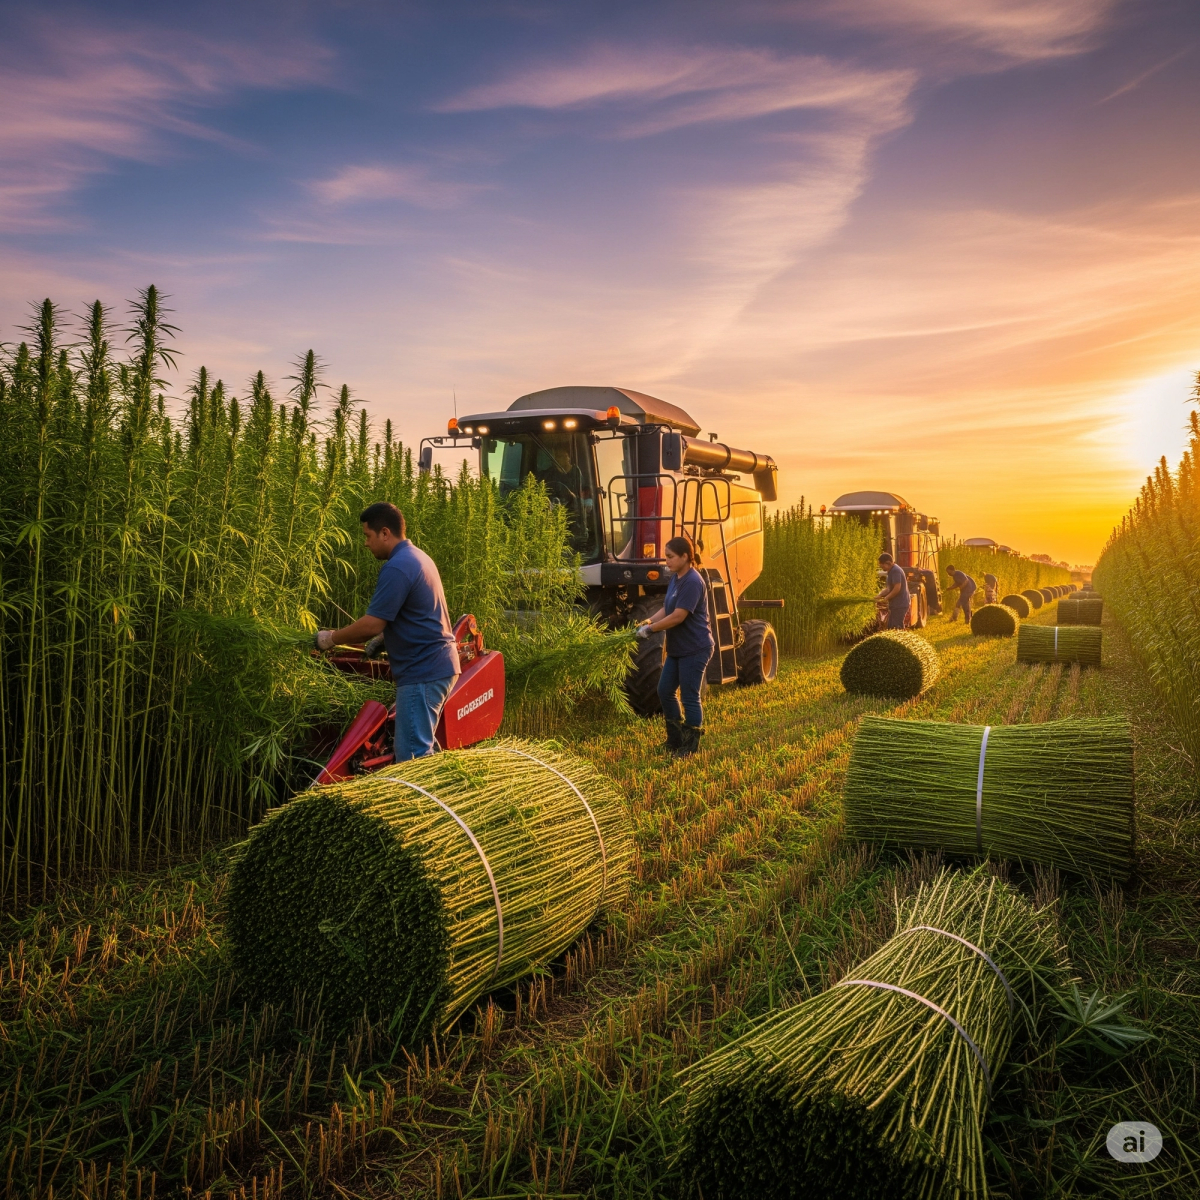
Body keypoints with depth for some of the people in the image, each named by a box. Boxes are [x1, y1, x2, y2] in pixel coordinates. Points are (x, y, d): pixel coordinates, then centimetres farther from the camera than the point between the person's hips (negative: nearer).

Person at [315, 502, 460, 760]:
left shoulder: (397, 568, -17)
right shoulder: (417, 557, 15)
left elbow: (372, 624, -19)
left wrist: (332, 638, -5)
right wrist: (383, 641, 18)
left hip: (422, 672, -11)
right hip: (435, 664, 11)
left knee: (412, 756, -7)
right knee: (423, 748, 18)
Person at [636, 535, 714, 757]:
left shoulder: (692, 582, -21)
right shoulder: (675, 578, 9)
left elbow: (678, 616, -25)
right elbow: (666, 609, 12)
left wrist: (650, 629, -18)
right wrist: (648, 621, -4)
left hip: (694, 649, -10)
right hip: (677, 648, 10)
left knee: (690, 697, 0)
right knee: (665, 691, 14)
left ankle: (690, 746, 13)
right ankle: (675, 739, 28)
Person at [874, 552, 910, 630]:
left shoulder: (895, 571, -17)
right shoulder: (891, 571, 15)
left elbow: (897, 588, -24)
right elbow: (889, 588, 17)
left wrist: (885, 598, -15)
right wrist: (879, 595, 2)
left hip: (900, 605, -11)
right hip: (895, 604, 11)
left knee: (897, 629, -8)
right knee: (891, 628, 13)